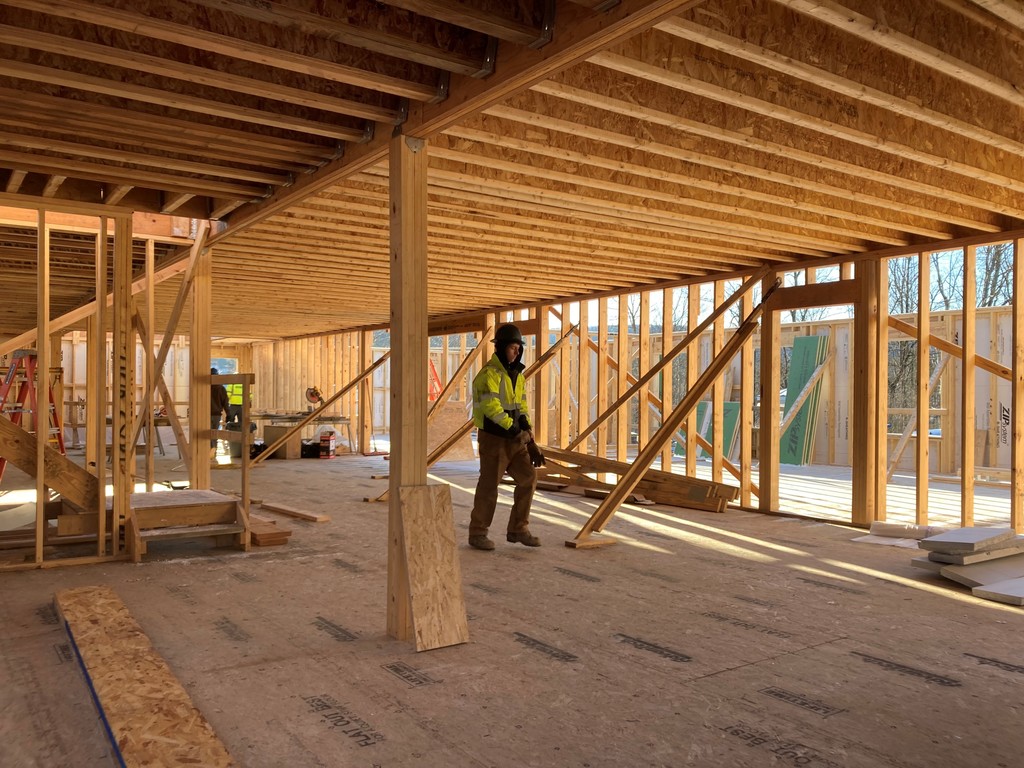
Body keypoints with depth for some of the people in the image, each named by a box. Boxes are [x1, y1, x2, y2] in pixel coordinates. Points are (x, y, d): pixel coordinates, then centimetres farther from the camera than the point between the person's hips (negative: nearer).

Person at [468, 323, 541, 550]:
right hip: (493, 438, -8)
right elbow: (491, 406, -24)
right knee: (488, 486, 0)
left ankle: (518, 529, 12)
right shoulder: (489, 374, -14)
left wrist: (527, 426, 2)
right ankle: (477, 534, 15)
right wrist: (513, 428, -25)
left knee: (528, 477, 2)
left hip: (514, 440, 8)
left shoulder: (516, 374, 13)